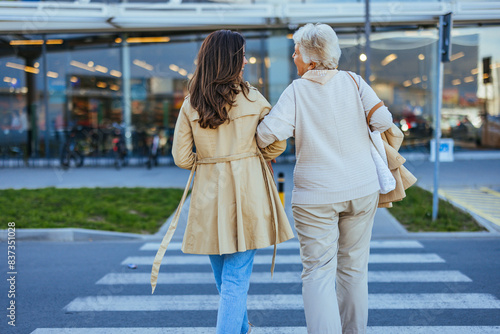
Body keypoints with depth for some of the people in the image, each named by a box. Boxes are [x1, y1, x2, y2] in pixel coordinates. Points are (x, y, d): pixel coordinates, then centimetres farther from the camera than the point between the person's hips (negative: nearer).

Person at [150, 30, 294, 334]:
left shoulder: (190, 104, -1)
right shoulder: (253, 98, -6)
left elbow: (181, 157, -1)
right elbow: (277, 144, 1)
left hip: (209, 194, 3)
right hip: (247, 191, -3)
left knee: (224, 275, 20)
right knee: (236, 278, 1)